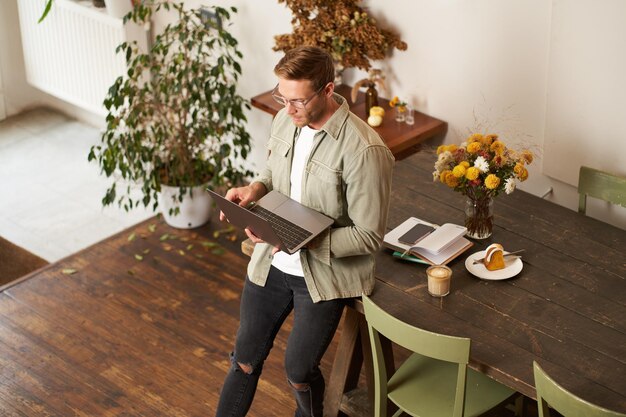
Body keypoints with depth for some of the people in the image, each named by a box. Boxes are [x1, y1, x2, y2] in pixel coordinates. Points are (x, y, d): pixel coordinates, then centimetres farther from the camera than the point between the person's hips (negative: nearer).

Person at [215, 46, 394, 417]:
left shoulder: (365, 151, -27)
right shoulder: (286, 120, -5)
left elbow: (369, 236, -22)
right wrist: (256, 189, -9)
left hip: (325, 273, -5)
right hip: (272, 262, 6)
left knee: (299, 371, 6)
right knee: (246, 359, 14)